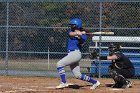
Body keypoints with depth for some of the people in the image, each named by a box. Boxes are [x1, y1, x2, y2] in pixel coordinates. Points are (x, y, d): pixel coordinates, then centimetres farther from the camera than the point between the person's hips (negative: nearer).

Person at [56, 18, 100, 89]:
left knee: (59, 64, -18)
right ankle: (95, 82, 17)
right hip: (71, 54, 7)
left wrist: (80, 36, -36)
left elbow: (82, 43, -18)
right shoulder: (71, 31, 14)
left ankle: (64, 83, -18)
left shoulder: (83, 35, 0)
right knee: (78, 75, 7)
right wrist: (78, 33, -29)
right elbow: (71, 34, -10)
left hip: (76, 53, -7)